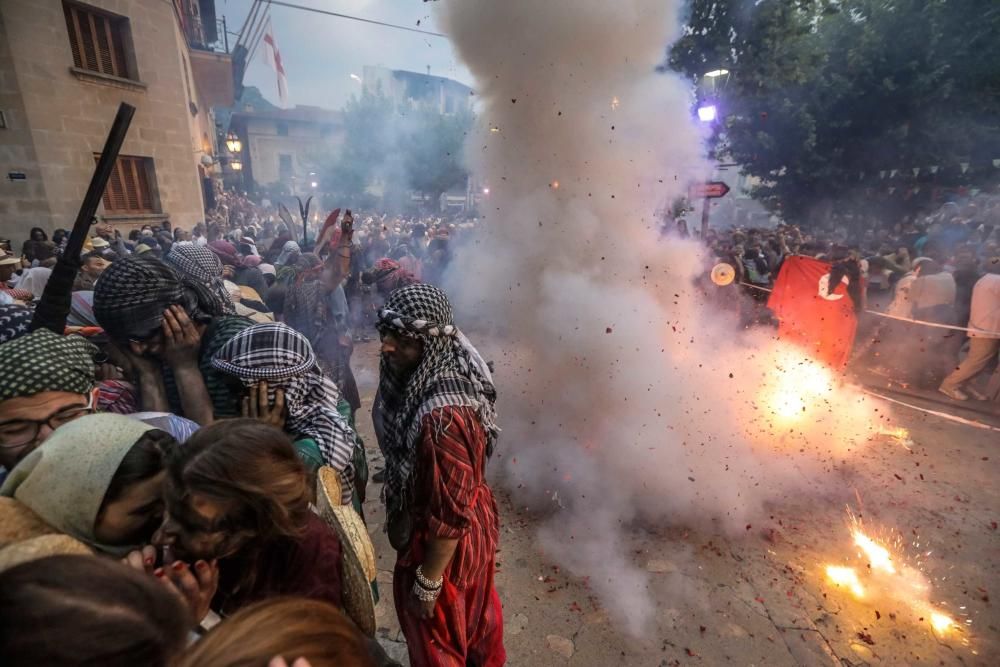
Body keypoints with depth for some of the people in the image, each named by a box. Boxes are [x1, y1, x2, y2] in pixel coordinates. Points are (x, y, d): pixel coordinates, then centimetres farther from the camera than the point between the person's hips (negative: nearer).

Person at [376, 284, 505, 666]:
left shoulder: (441, 415, -39)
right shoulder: (433, 374, -11)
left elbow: (451, 513, -29)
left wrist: (427, 582, -16)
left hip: (446, 543, -8)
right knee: (474, 612, 34)